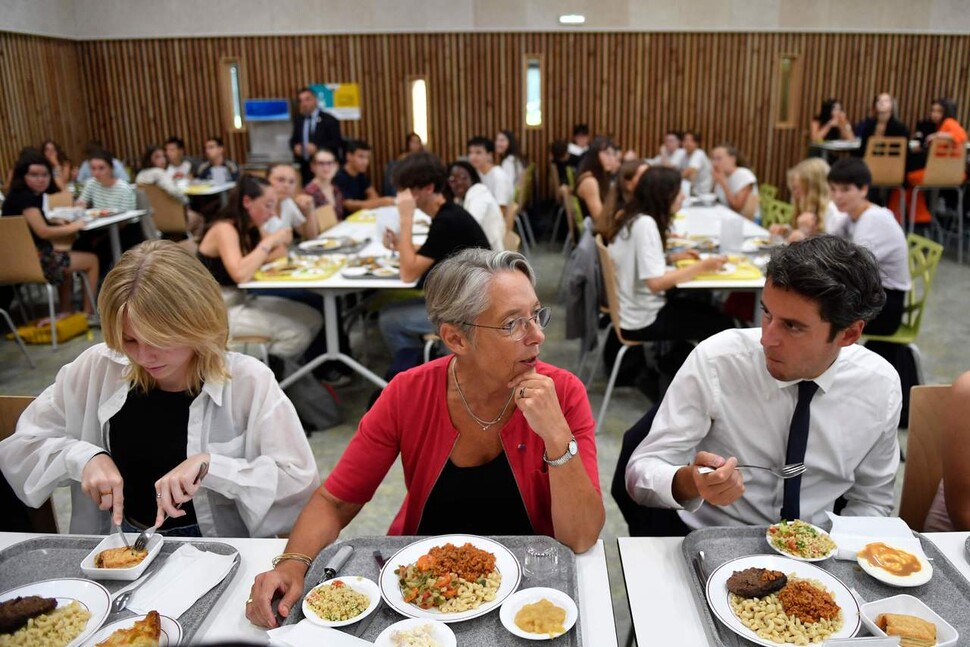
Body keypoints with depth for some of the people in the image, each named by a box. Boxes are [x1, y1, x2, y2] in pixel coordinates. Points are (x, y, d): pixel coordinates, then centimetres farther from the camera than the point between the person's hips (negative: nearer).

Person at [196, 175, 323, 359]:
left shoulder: (252, 229, 7)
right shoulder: (224, 229, -18)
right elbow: (240, 274, -34)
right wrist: (269, 241, -25)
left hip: (244, 300, 9)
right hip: (219, 311, -9)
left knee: (312, 319, -1)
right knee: (296, 333, -19)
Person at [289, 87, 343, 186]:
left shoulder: (329, 120, -3)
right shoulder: (298, 120, 14)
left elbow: (337, 142, -8)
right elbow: (294, 139, 22)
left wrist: (317, 148, -19)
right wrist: (295, 146, -2)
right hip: (305, 167, 5)